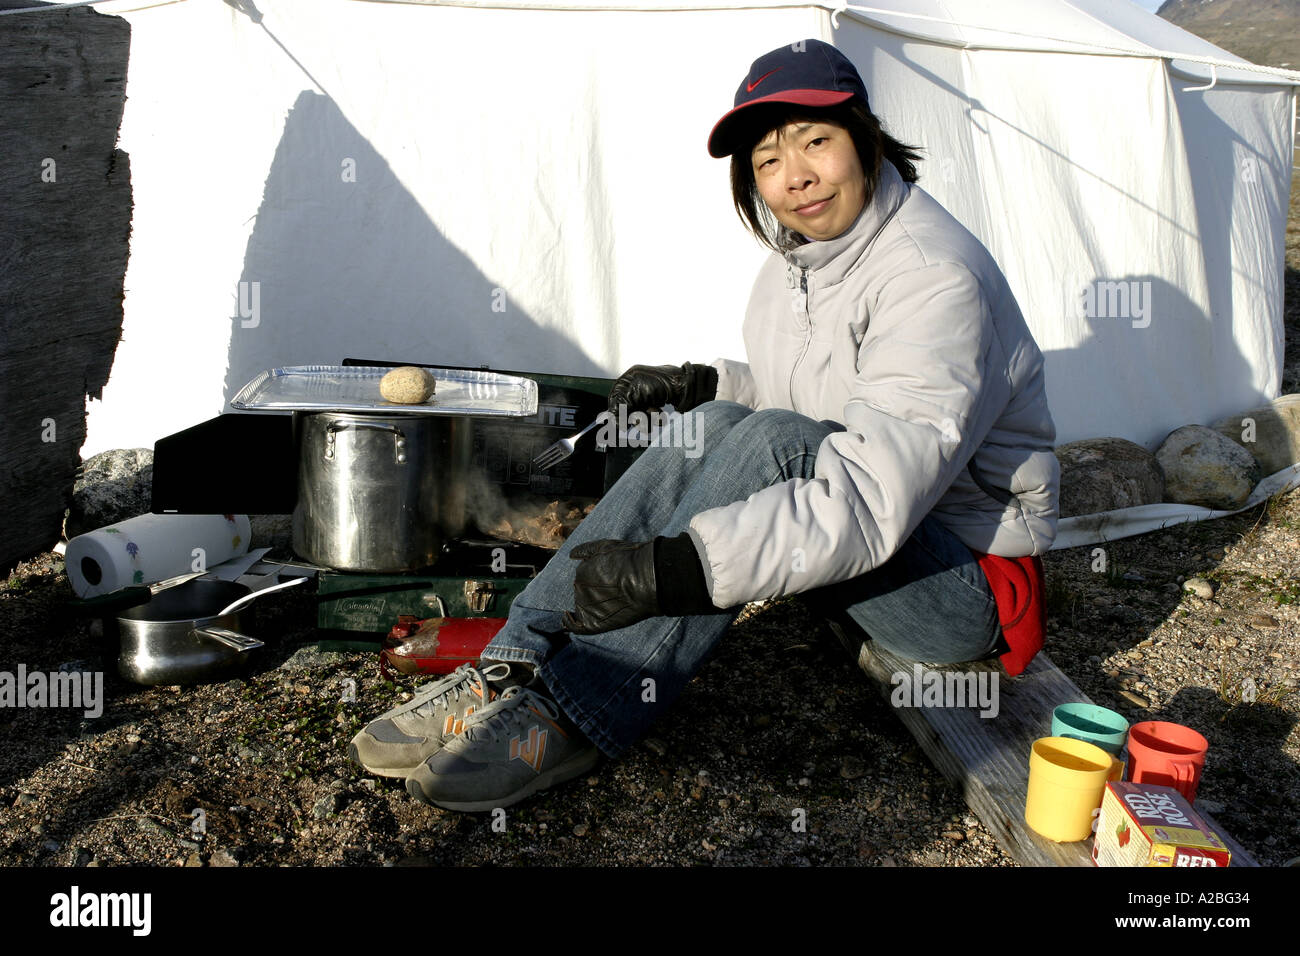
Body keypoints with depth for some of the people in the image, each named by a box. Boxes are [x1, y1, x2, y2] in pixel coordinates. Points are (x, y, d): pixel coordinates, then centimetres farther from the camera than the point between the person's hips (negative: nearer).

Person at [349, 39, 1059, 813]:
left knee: (776, 443, -30)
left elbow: (872, 500, -34)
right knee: (720, 424, -15)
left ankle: (572, 715, -29)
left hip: (972, 578, -7)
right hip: (867, 559, 8)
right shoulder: (797, 263, 4)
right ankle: (518, 664, -20)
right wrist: (702, 383, -3)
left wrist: (675, 567, -41)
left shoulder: (937, 279, -24)